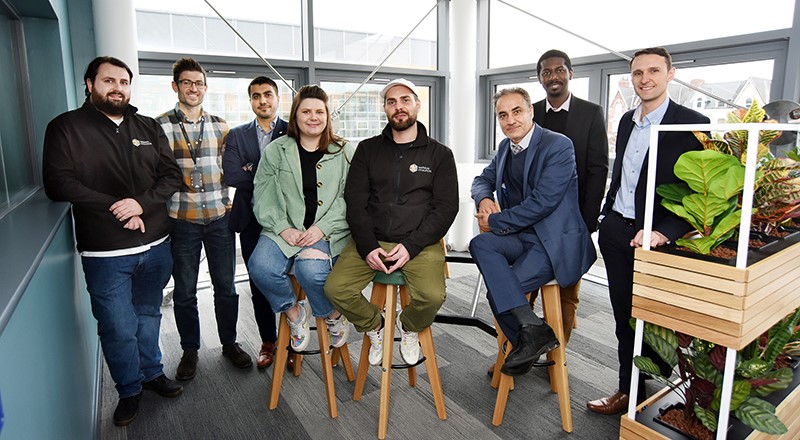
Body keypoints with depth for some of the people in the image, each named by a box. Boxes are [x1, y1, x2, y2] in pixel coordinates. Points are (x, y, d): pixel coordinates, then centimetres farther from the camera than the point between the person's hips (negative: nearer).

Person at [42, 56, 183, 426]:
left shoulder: (149, 128, 9)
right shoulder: (66, 127, 0)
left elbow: (171, 176, 3)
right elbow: (58, 183, -10)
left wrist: (141, 203, -15)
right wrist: (116, 210, -16)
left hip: (156, 245, 3)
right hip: (105, 253, -3)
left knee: (149, 315, 18)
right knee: (118, 327, 3)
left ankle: (152, 372, 37)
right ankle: (129, 390, 26)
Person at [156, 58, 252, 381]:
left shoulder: (220, 125, 9)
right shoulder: (160, 126, -1)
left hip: (219, 217, 2)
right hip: (182, 220, -2)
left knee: (226, 286, 10)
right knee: (185, 291, 10)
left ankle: (229, 343, 28)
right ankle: (190, 350, 28)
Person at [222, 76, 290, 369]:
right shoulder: (237, 135, 10)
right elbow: (231, 175, -5)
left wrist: (254, 171, -13)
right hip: (252, 221, 3)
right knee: (259, 283, 10)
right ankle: (268, 342, 26)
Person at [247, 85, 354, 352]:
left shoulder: (344, 152, 8)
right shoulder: (275, 151, 11)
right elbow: (263, 197, 6)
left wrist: (322, 228, -12)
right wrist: (283, 229, -10)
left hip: (327, 232, -2)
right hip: (283, 230, 2)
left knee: (310, 269, -31)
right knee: (260, 267, -26)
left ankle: (334, 315, 2)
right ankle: (293, 311, 4)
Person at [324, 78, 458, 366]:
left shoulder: (439, 154, 7)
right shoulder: (368, 150, 12)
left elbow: (446, 207, 0)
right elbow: (355, 201, 5)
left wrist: (411, 246, -13)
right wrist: (368, 246, -10)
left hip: (419, 242, -1)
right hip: (370, 241, 2)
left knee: (432, 295, -28)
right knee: (335, 288, -20)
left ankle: (410, 329, 10)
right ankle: (374, 328, 12)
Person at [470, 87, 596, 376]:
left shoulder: (558, 146, -12)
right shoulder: (505, 147, 12)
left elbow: (543, 201, -20)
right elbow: (483, 179, 23)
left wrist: (496, 222, -13)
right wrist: (484, 199, -3)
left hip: (554, 241, -7)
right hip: (521, 236, 8)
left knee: (499, 290, -23)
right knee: (480, 244, -24)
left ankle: (531, 335, 1)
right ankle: (532, 328, -23)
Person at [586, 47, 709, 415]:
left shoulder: (693, 124, -10)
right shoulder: (626, 121, 11)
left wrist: (663, 233, -26)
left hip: (654, 239, -6)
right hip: (616, 233, 6)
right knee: (624, 318, 14)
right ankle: (629, 389, 30)